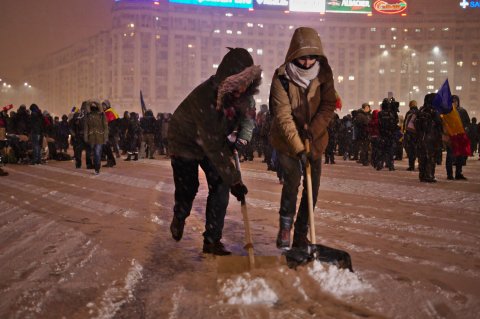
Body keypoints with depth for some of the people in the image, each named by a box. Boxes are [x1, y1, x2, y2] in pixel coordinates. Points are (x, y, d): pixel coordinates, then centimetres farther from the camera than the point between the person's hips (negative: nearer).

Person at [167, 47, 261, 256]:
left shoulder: (244, 95, -21)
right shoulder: (205, 98, -41)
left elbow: (248, 118, 1)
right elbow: (213, 147, -40)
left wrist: (242, 138, -21)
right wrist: (234, 180, -38)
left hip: (214, 140, 5)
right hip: (185, 142, -5)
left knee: (220, 186, -7)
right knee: (187, 189, 5)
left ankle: (212, 240, 3)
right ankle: (179, 219, 41)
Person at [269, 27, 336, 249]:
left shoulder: (324, 73, -9)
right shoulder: (282, 77, -21)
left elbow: (328, 106, -9)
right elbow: (284, 117, -24)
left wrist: (312, 130, -24)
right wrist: (299, 148, -31)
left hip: (315, 139, 4)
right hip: (286, 140, -4)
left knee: (312, 186, 4)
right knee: (292, 178, -22)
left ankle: (301, 235, 18)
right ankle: (285, 226, 0)